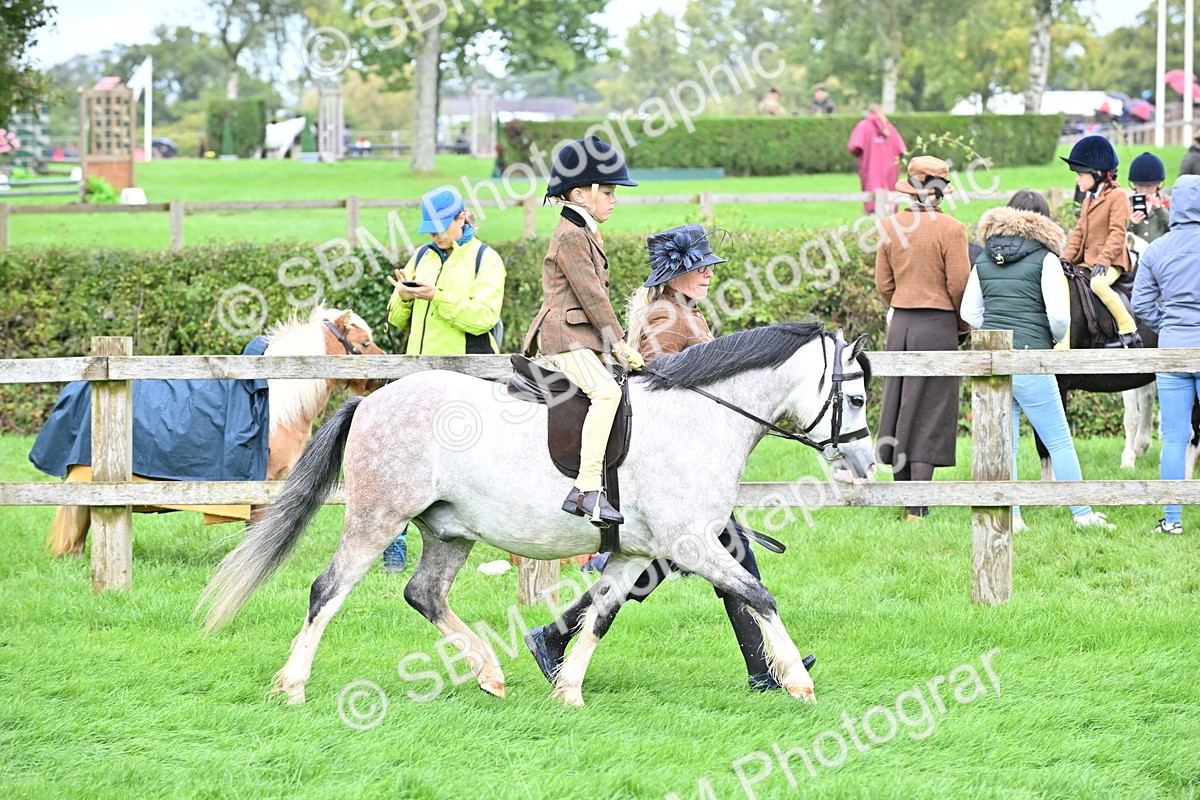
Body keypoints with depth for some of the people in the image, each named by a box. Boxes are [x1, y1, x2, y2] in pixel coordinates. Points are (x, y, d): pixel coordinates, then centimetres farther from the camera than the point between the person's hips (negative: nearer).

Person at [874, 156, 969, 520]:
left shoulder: (890, 226, 2)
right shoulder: (950, 229, -12)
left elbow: (883, 284, 7)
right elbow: (959, 285, -10)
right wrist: (963, 324, 6)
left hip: (900, 323, 5)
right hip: (938, 325, -5)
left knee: (900, 406, 14)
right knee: (930, 414, -1)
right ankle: (917, 507, -3)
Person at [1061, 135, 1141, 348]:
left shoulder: (1117, 196, -7)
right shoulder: (1089, 200, 20)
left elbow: (1117, 233, -16)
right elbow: (1079, 232, 19)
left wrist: (1103, 260, -25)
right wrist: (1067, 258, 3)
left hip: (1112, 262, -9)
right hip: (1087, 262, 9)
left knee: (1098, 283, -36)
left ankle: (1130, 332, -29)